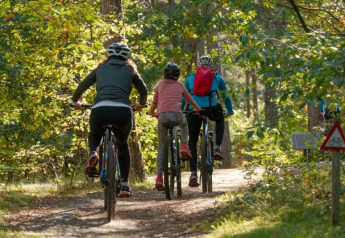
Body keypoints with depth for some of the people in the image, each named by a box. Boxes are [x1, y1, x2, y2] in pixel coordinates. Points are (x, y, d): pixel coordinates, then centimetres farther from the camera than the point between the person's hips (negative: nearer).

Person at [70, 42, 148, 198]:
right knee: (123, 146, 25)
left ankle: (93, 154, 0)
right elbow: (143, 90, 31)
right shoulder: (130, 70, 23)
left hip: (100, 110, 0)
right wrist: (140, 104, 50)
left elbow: (82, 87, 23)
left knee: (94, 134, 33)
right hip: (123, 111, 0)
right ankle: (124, 185, 16)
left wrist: (74, 102, 40)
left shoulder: (101, 69, 23)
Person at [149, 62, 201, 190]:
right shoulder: (180, 85, 21)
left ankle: (159, 176, -4)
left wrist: (151, 112, 47)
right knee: (184, 124, 38)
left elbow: (154, 102, 26)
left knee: (161, 147, 11)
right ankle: (184, 146, 12)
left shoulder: (160, 84, 19)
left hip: (162, 115, 0)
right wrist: (197, 109, 54)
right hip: (177, 115, 0)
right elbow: (190, 100, 34)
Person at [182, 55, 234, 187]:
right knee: (220, 120, 36)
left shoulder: (190, 77, 23)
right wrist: (229, 111, 44)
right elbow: (225, 95, 30)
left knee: (192, 142, 13)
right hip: (211, 109, -1)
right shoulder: (217, 78, 21)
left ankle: (193, 173, 0)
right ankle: (217, 148, 17)